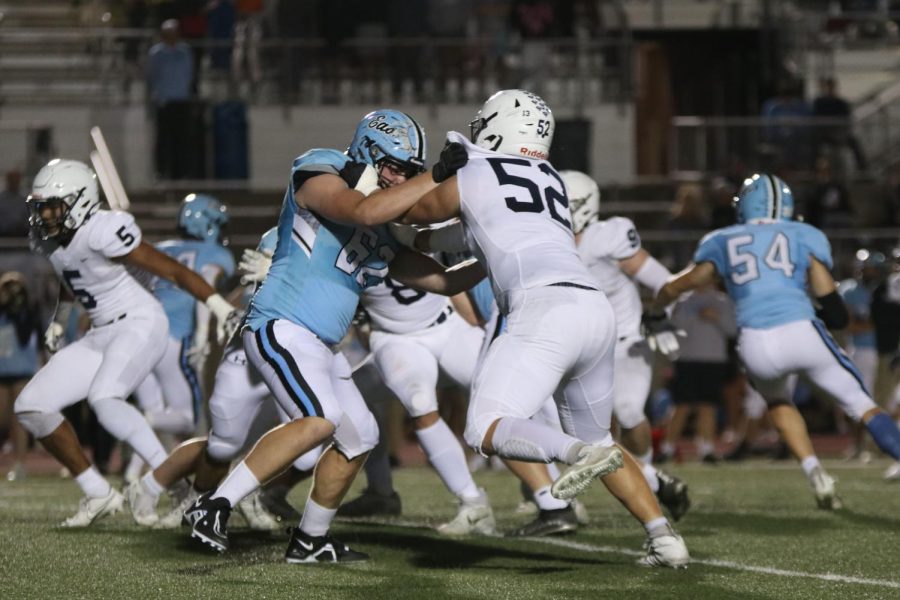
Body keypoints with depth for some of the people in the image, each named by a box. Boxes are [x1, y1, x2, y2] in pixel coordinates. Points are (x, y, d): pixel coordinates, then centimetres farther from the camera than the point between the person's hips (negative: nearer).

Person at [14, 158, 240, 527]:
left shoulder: (102, 232, -21)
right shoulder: (49, 240, 4)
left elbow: (173, 271, -19)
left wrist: (219, 305, -23)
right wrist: (58, 323, 38)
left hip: (139, 323, -9)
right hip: (101, 334, 9)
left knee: (104, 399, -34)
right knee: (31, 407, 2)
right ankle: (99, 495, 8)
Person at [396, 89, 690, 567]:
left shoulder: (468, 179, 9)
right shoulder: (549, 180, 27)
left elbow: (410, 211, 30)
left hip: (546, 310, -7)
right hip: (596, 309, 7)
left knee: (486, 430, -10)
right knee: (596, 440, 22)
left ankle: (579, 454, -36)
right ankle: (664, 537, 8)